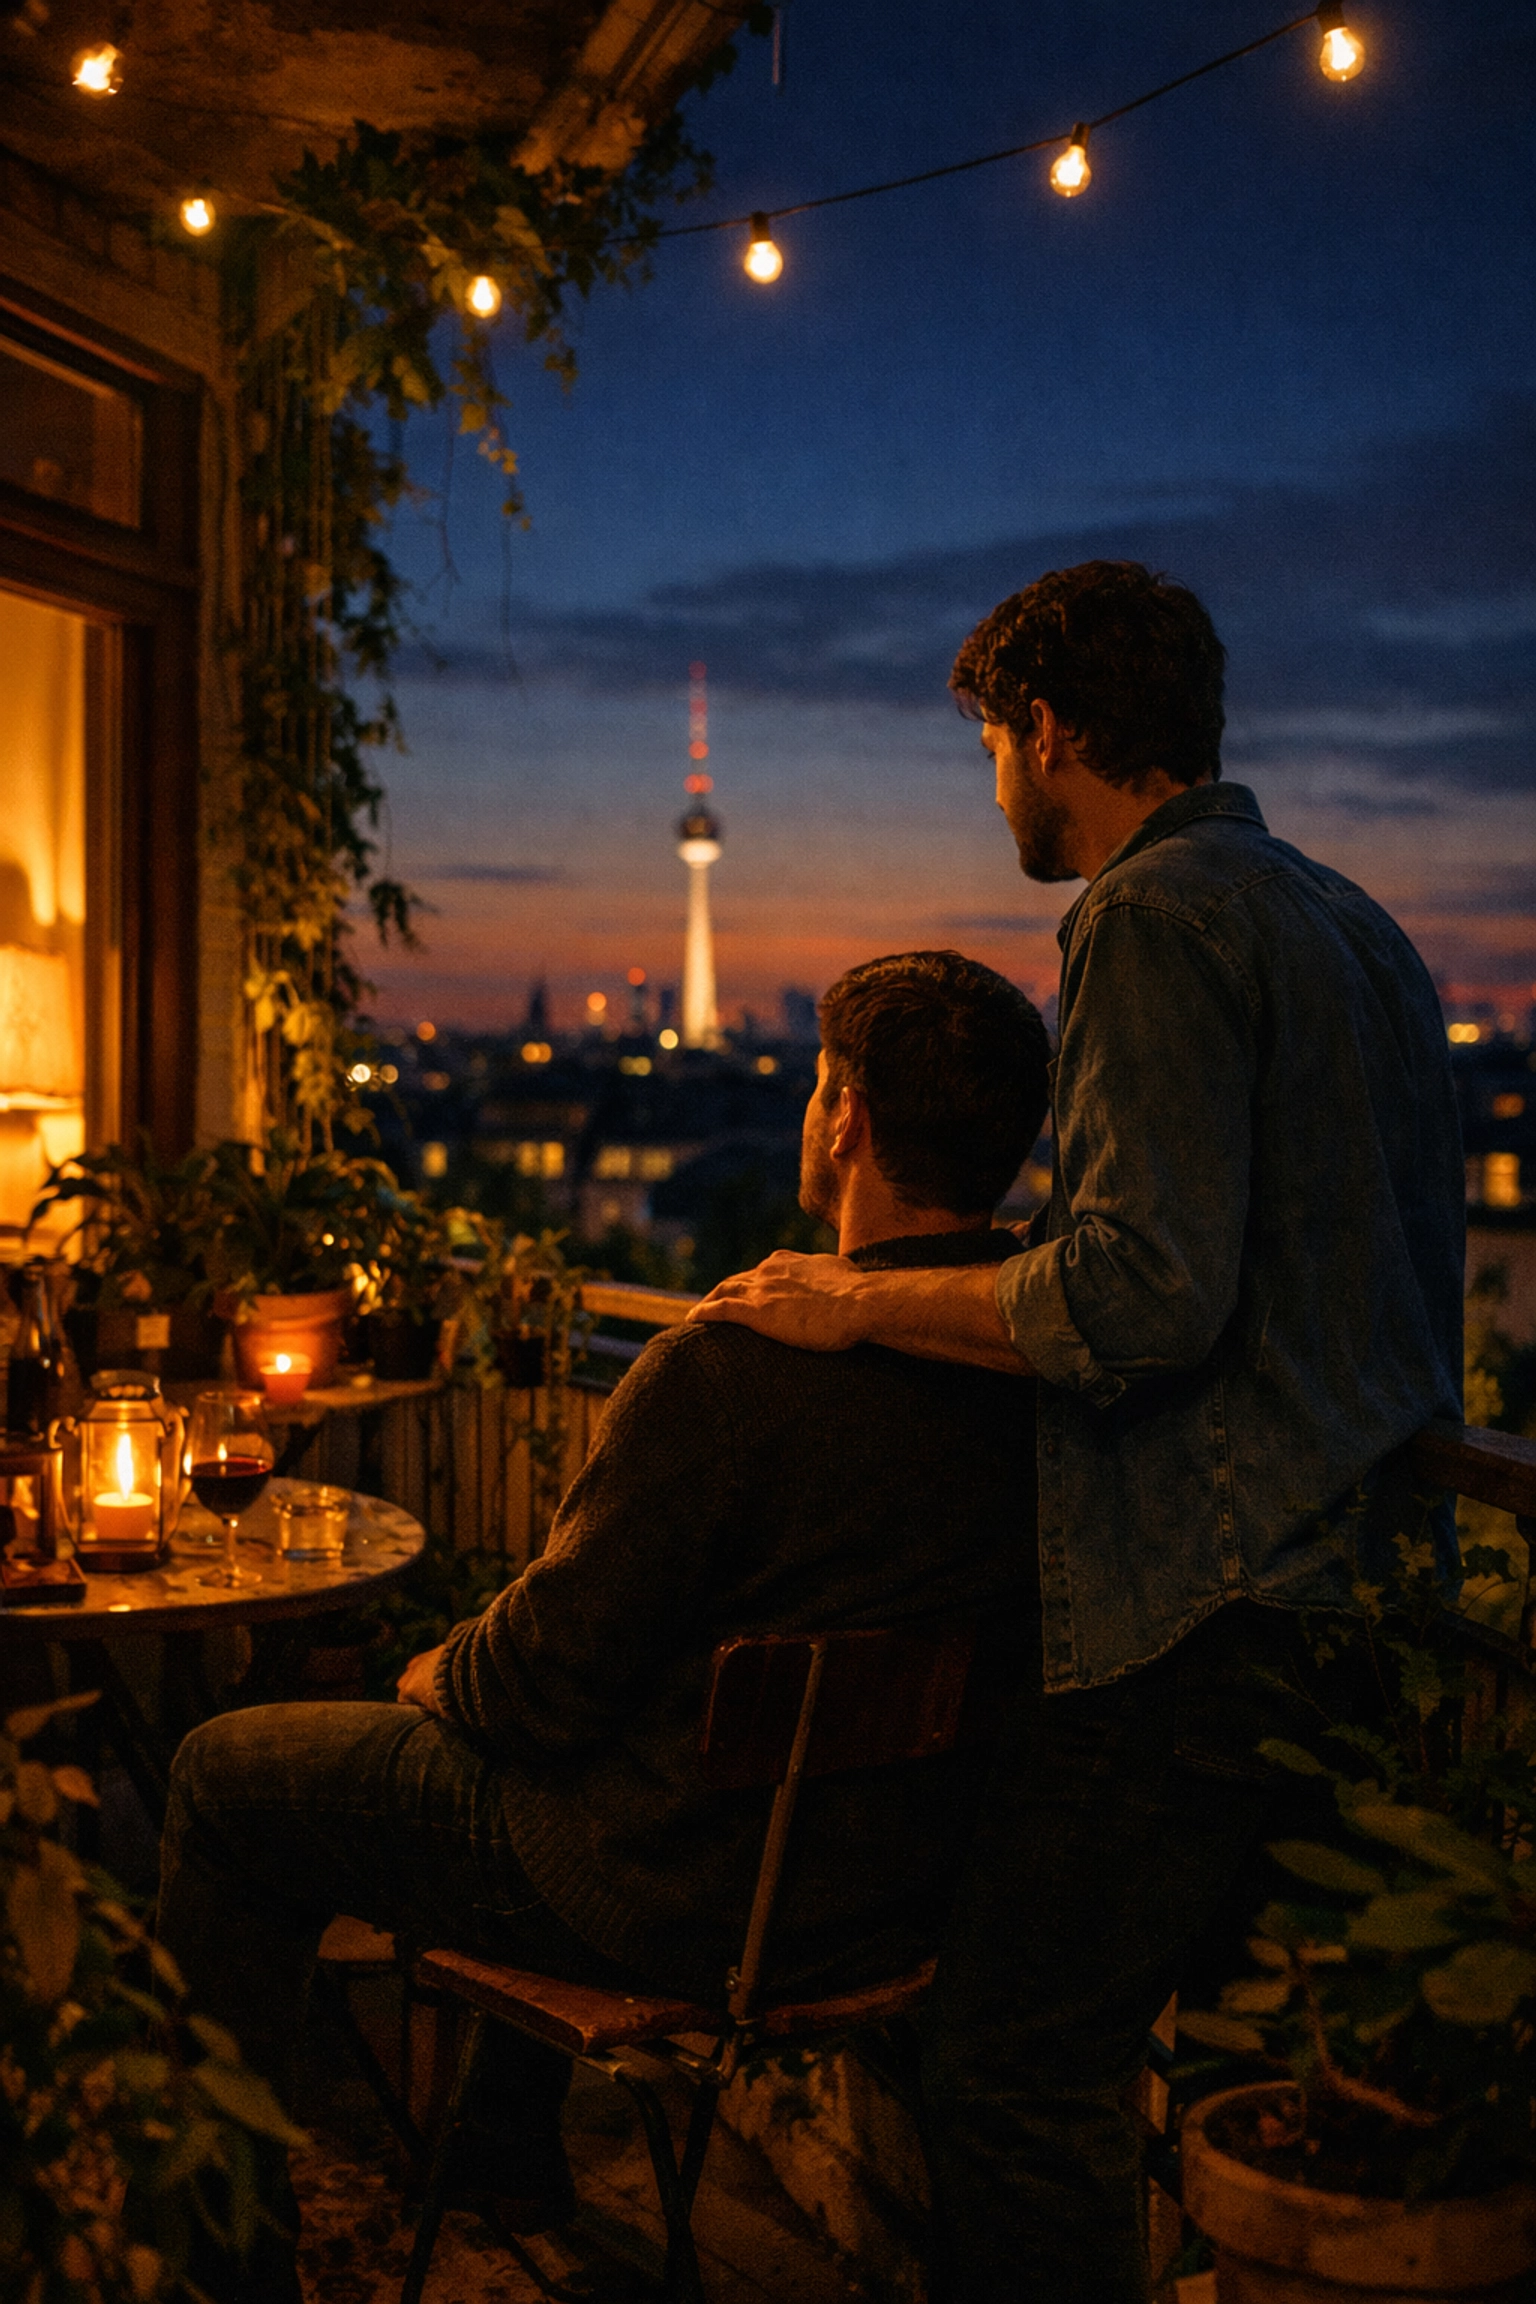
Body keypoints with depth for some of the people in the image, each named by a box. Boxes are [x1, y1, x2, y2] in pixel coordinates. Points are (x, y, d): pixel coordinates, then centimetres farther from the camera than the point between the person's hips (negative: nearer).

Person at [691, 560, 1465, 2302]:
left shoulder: (1157, 917, -12)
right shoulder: (1354, 924, 17)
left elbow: (1144, 1294, -23)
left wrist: (868, 1303, -11)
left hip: (1208, 1617, -10)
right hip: (1375, 1594, 10)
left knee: (1017, 2068, -2)